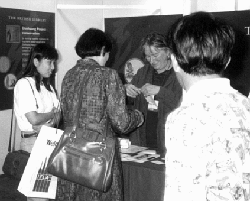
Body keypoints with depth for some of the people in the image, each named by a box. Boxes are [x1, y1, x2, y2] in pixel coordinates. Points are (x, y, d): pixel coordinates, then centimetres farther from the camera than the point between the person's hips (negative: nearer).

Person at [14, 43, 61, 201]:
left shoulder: (47, 85, 14)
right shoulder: (24, 84, -10)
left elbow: (58, 115, 9)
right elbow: (33, 118, -18)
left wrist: (47, 123, -11)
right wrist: (52, 113, -1)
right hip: (33, 141, -7)